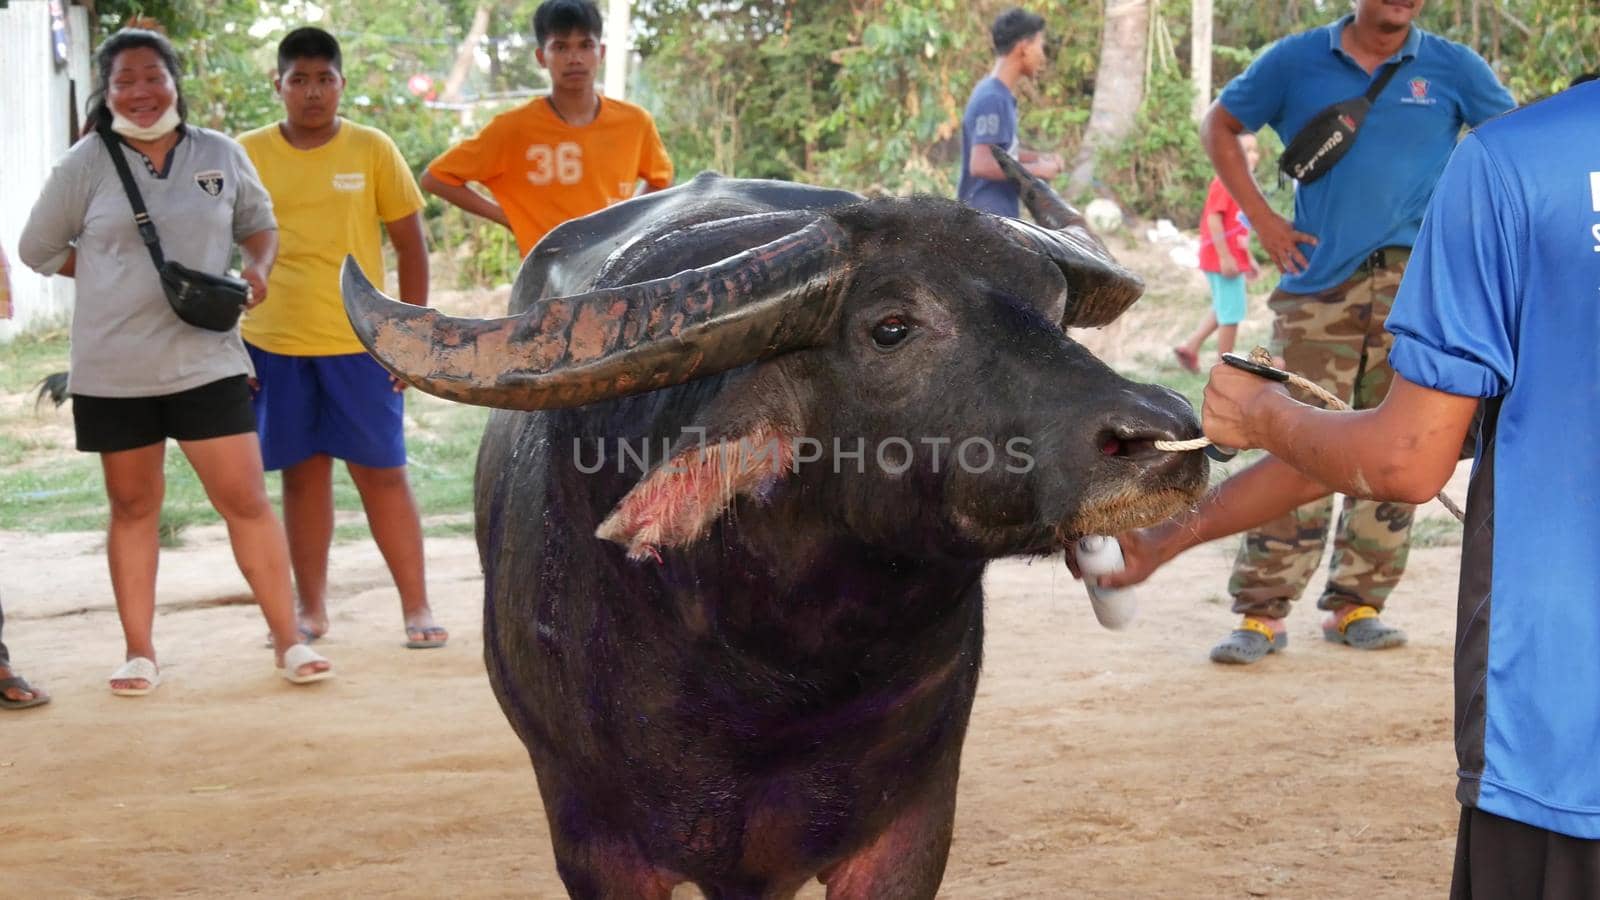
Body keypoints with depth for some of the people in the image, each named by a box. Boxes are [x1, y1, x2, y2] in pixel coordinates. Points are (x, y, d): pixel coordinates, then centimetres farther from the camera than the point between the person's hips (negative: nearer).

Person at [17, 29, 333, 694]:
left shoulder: (222, 156, 3)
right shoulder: (85, 165, -1)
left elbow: (258, 223, 18)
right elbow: (38, 251, 8)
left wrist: (258, 267, -3)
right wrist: (116, 272, 0)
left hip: (207, 359, 0)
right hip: (113, 370, 0)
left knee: (246, 499, -2)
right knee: (133, 507, 9)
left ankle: (288, 640, 7)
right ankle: (139, 651, 18)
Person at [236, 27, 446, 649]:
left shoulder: (372, 149, 0)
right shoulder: (249, 155, 3)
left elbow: (411, 245, 3)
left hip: (360, 342, -1)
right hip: (273, 343, 1)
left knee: (382, 473, 1)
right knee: (303, 474, 9)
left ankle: (416, 607, 9)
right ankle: (310, 610, 18)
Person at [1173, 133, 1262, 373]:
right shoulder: (1224, 183, -17)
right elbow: (1213, 219, -23)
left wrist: (1248, 258, 21)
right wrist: (1225, 257, -25)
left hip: (1234, 259, 10)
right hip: (1223, 259, -10)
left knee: (1223, 309, 20)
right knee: (1231, 313, -2)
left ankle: (1190, 347, 23)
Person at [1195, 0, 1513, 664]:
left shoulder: (1453, 68, 6)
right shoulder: (1299, 60, 5)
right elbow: (1220, 125, 15)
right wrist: (1262, 219, 6)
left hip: (1417, 287, 2)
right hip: (1319, 283, -2)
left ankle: (1356, 605, 15)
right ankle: (1262, 612, -3)